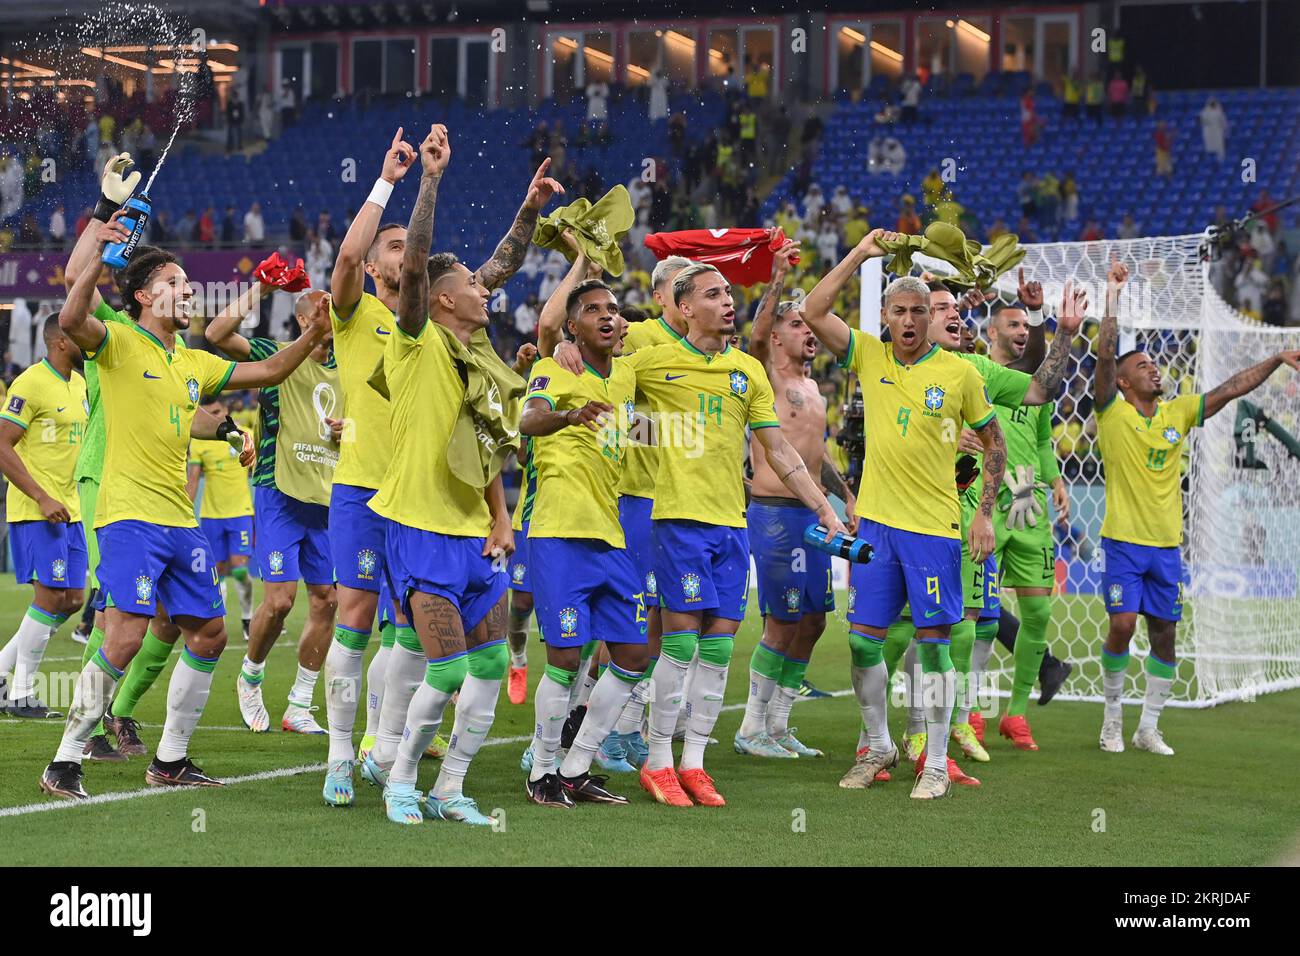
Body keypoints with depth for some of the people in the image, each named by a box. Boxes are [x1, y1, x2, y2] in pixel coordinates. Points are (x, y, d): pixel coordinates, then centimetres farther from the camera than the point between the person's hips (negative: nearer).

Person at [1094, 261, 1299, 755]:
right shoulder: (1113, 413, -5)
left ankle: (1149, 728, 15)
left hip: (1166, 544, 5)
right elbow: (1105, 355, -16)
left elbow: (1230, 390, 7)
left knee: (1164, 635, 5)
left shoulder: (1177, 413, 8)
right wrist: (1112, 294, -19)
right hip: (1124, 541, -5)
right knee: (1123, 625, -15)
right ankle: (1112, 718, 4)